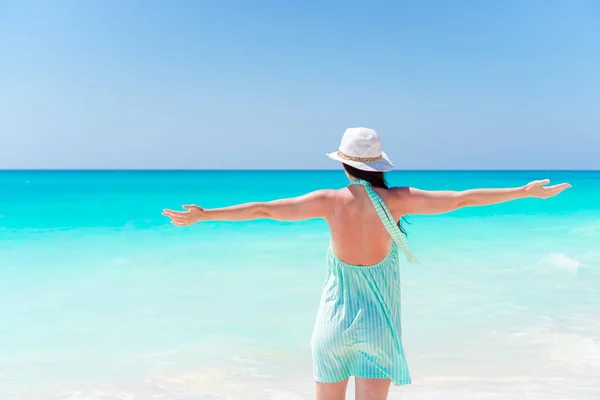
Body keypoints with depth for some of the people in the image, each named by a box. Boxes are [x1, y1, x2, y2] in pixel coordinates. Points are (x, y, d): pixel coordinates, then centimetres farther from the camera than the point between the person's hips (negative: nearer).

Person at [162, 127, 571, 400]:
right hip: (380, 325, 0)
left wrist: (204, 215, 2)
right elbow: (462, 198, -6)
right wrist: (526, 191, 5)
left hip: (335, 319, 1)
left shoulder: (331, 201, -9)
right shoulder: (396, 200, -10)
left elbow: (263, 209, -7)